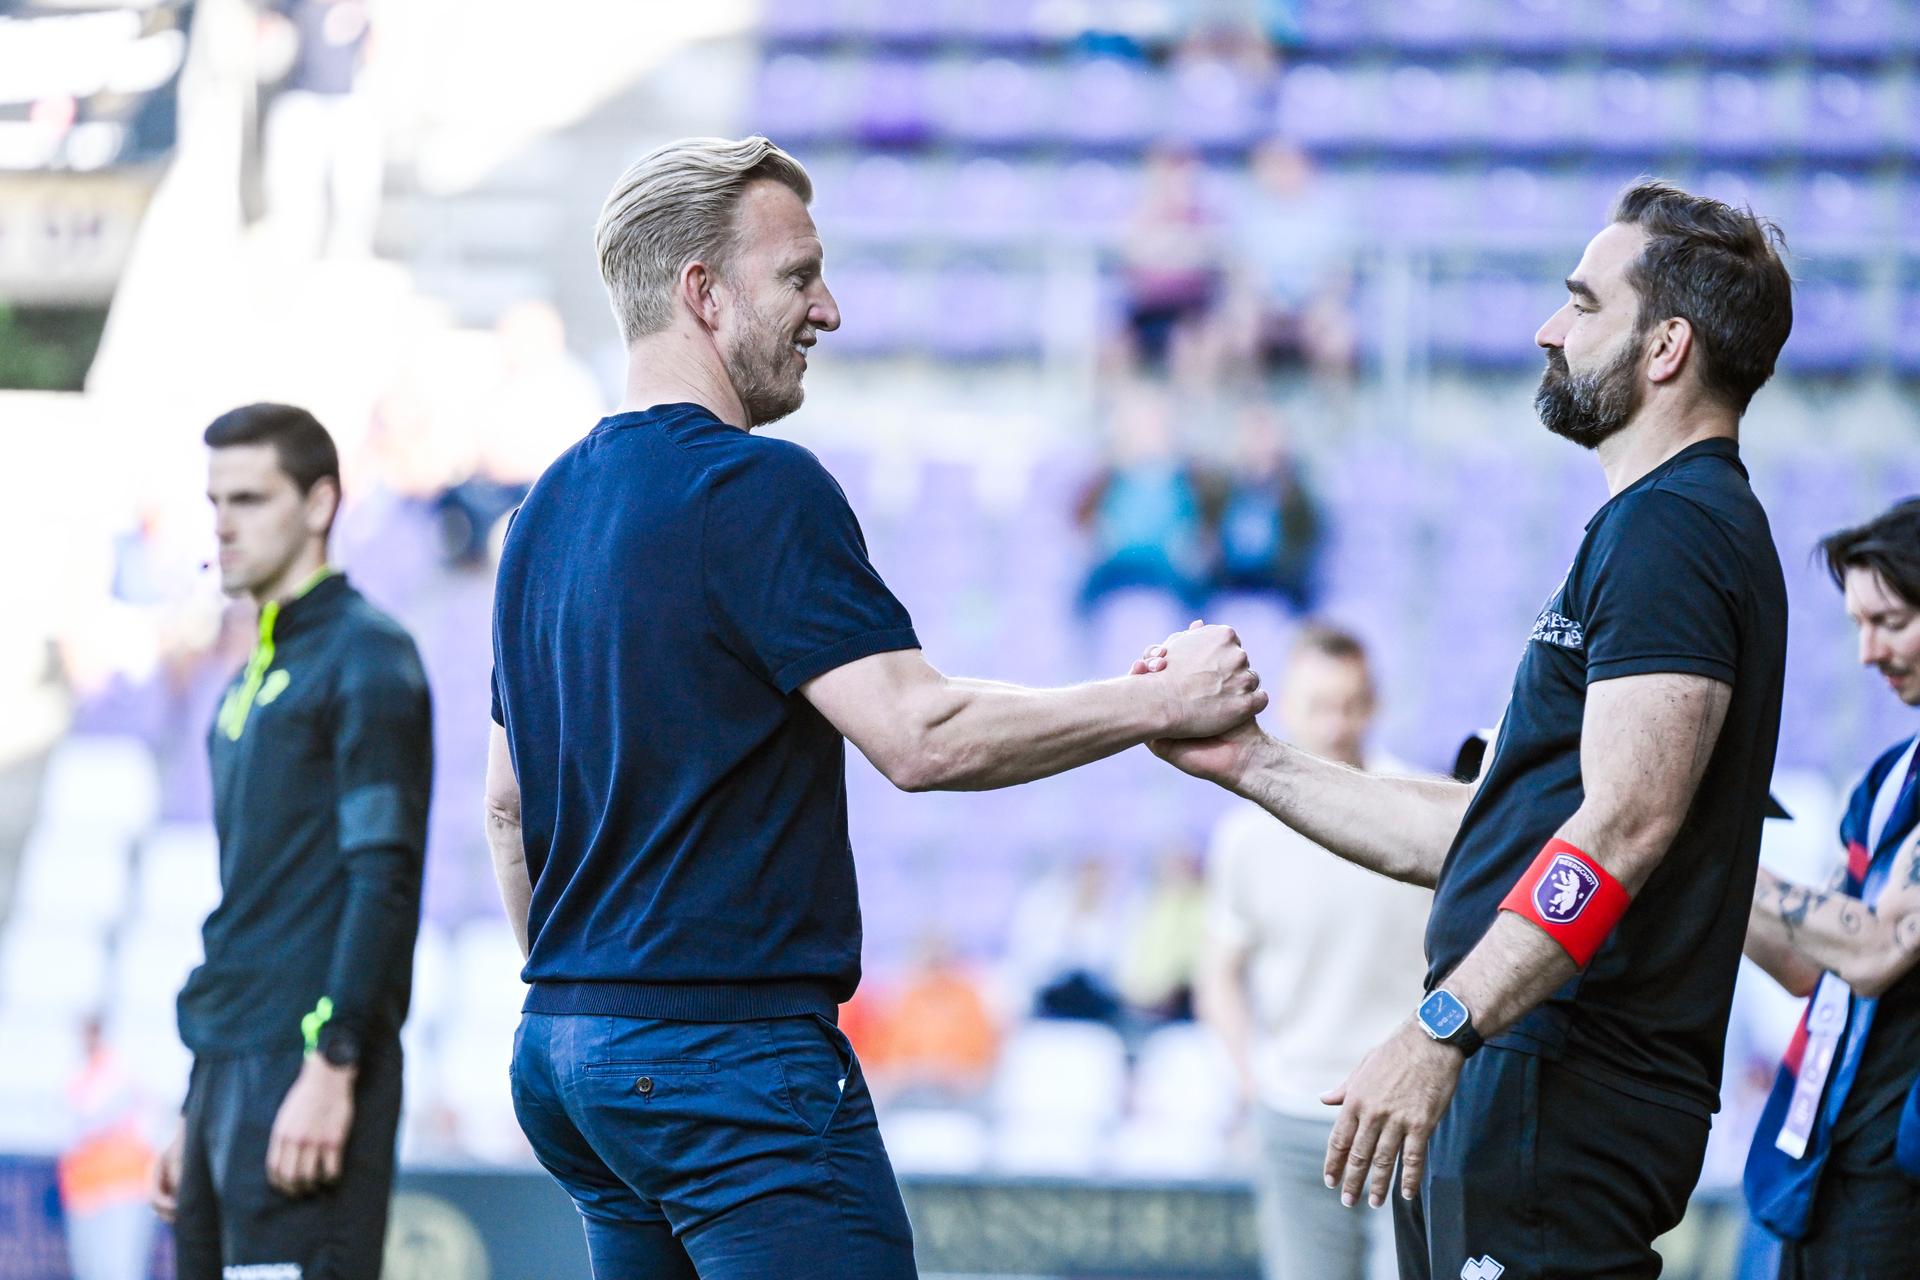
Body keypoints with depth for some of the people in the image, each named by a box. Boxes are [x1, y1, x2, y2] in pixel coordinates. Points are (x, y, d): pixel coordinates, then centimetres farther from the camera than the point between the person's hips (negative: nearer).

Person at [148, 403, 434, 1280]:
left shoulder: (365, 659, -6)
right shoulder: (253, 679, 20)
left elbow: (383, 878, -14)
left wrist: (330, 1066, -21)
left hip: (306, 1071, -9)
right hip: (228, 1069, 9)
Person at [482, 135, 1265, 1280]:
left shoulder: (549, 508, 16)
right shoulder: (754, 488, -13)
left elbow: (510, 800, 22)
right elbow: (919, 735, -20)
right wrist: (1164, 703, -11)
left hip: (564, 1045, 10)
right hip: (728, 1045, -10)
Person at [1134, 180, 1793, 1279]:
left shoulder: (1671, 530, -10)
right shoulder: (1653, 529, 25)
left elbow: (1624, 826, -22)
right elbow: (1489, 837, 26)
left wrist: (1441, 1030, -27)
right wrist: (1250, 762, 24)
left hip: (1565, 1093, -11)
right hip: (1519, 1080, 11)